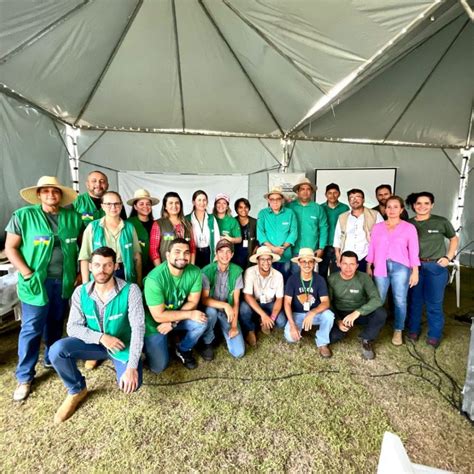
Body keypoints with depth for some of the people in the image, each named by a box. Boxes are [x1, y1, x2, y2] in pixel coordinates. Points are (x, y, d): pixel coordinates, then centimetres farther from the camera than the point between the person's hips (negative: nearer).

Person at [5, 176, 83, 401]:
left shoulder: (73, 217, 3)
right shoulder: (23, 215, -4)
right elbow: (10, 248, -4)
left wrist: (79, 273, 3)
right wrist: (28, 275, -12)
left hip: (64, 282, 3)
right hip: (37, 282, -3)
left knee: (56, 324, 19)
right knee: (31, 329, 4)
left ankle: (51, 359, 40)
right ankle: (24, 377, 20)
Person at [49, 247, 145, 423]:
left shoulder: (130, 290, -23)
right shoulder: (81, 292, -11)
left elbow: (138, 328, -25)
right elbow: (73, 327, -9)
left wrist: (132, 367, -29)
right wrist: (100, 337, -25)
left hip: (123, 345, -2)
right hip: (94, 342, 3)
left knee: (131, 385, -22)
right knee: (57, 350, -23)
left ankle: (118, 362, 14)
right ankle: (77, 390, 5)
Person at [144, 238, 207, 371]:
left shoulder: (195, 272, -20)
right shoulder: (154, 278, -33)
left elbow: (193, 302, -10)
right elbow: (159, 316, -27)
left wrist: (173, 322, -20)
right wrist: (190, 314, -24)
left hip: (178, 316, 4)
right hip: (155, 322, -3)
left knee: (202, 323, -21)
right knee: (158, 367, -3)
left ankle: (183, 349, 9)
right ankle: (148, 342, 28)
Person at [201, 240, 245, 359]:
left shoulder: (236, 271, -11)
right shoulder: (207, 271, -18)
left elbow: (236, 301, -9)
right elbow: (204, 300, -22)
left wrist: (234, 325, -14)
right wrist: (225, 305, -35)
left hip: (228, 313, 1)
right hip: (212, 309, -1)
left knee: (239, 352, -12)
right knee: (211, 311, -38)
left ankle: (224, 332, 21)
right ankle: (207, 342, -7)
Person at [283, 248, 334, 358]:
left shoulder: (319, 280, -13)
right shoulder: (292, 279, -15)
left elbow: (326, 302, -19)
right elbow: (287, 303, -15)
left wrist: (312, 313, -38)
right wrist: (292, 325, -26)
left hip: (315, 313, 1)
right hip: (297, 314, 0)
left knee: (329, 315, -31)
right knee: (290, 337, -26)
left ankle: (322, 343, -4)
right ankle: (300, 327, 12)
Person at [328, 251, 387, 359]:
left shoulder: (364, 278, -14)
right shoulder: (332, 279, -11)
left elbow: (377, 299, -26)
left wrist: (357, 312, -38)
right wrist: (338, 321, -20)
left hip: (361, 313, 0)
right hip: (340, 314, 0)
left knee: (381, 313, -30)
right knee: (330, 337, -26)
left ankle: (366, 339, -2)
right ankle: (346, 326, 10)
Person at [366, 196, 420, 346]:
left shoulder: (409, 228, 3)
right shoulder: (377, 227, 9)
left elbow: (413, 251, 2)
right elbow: (372, 248, 10)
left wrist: (415, 272, -2)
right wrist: (368, 267, 8)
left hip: (400, 267, -1)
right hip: (381, 267, 1)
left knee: (400, 300, 3)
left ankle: (398, 331, 18)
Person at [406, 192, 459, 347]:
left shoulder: (441, 222, 0)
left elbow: (454, 239, 12)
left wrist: (448, 257, 2)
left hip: (436, 267, -1)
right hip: (414, 266, 1)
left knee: (434, 303, 5)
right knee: (414, 300, 11)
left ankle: (434, 335, 21)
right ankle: (413, 330, 27)